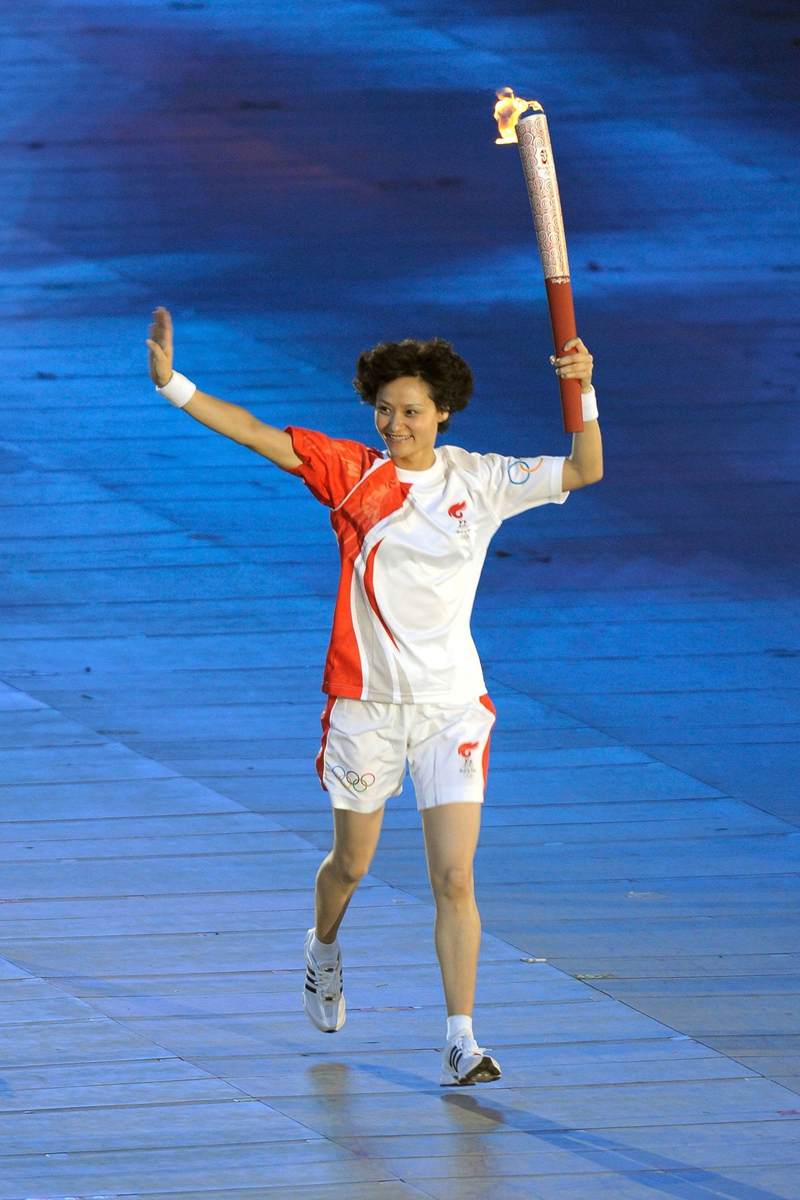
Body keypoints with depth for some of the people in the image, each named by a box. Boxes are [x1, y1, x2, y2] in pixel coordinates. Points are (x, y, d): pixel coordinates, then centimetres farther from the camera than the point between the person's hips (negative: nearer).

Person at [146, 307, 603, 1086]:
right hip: (366, 701, 1)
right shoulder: (350, 474, -2)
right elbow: (255, 434, -5)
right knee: (351, 864, 18)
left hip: (452, 704, -1)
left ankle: (460, 1038, -4)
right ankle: (324, 948, 51)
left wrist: (582, 392, -22)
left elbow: (584, 472, -6)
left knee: (454, 880, -9)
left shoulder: (479, 482, -1)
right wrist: (171, 384, -14)